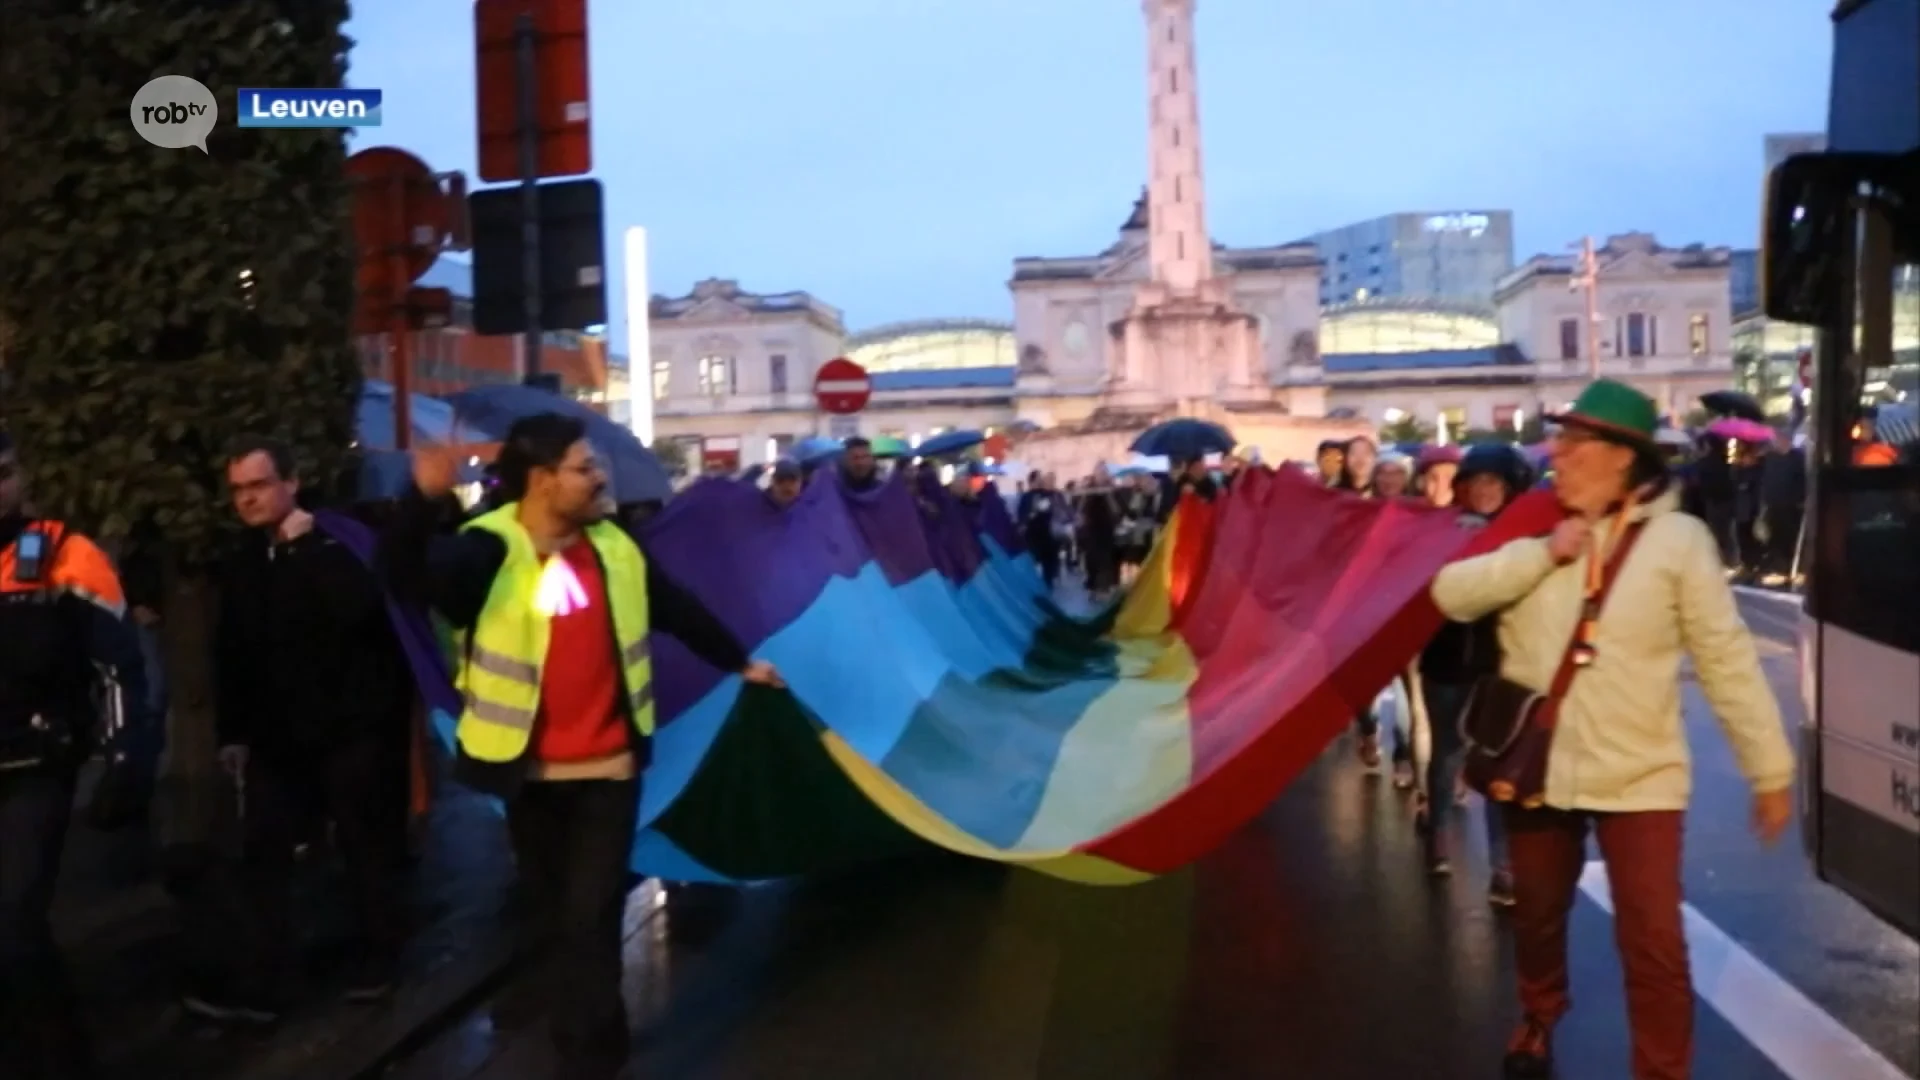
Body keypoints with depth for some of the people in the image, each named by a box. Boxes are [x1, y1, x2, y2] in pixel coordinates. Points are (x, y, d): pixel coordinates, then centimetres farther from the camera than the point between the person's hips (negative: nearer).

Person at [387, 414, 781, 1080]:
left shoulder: (614, 549, 1)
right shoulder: (488, 551, -14)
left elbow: (678, 610, 15)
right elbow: (406, 575, -33)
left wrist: (739, 662, 25)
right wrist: (422, 498, -51)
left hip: (607, 768, 1)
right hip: (529, 772, -1)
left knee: (589, 922, -2)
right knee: (554, 919, 15)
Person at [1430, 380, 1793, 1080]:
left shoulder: (1677, 538, -7)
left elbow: (1726, 659, -6)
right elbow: (1451, 595, -9)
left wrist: (1770, 768, -5)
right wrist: (1543, 555, -18)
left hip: (1637, 776, -3)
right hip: (1538, 767, 3)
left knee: (1653, 941, -4)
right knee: (1538, 916, 20)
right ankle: (1538, 1020, 47)